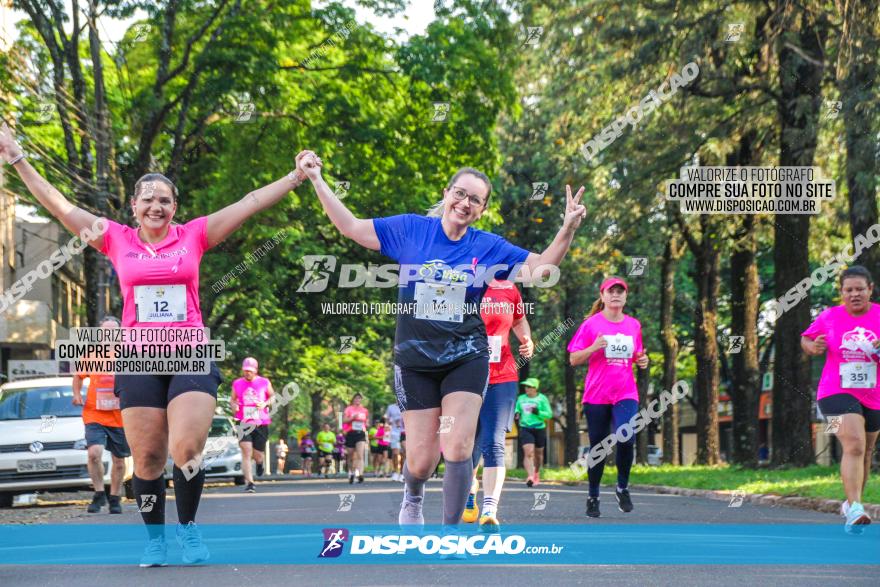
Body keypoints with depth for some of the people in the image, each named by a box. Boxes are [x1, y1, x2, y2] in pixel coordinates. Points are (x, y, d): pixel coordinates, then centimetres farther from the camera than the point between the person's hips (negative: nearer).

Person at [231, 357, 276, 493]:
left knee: (257, 455, 7)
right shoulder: (237, 384, 7)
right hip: (244, 424, 0)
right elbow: (233, 400, 17)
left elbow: (273, 396, 14)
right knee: (246, 452, -16)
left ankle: (260, 462, 46)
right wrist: (234, 405, -6)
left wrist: (265, 404, -6)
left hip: (261, 424, 0)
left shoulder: (264, 382, 4)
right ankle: (249, 482, -14)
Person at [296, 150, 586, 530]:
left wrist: (568, 229, -14)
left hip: (466, 359, 0)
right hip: (415, 360, 0)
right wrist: (317, 180, -2)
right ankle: (413, 498, 39)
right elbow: (350, 227, 2)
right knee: (422, 459, 2)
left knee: (458, 448, -13)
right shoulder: (410, 229, -2)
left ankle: (451, 534, 1)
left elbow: (541, 266, 2)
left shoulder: (488, 247, -1)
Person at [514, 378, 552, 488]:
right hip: (525, 429, 0)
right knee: (528, 453, -18)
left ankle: (537, 473, 40)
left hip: (539, 429, 0)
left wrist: (538, 412, -20)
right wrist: (516, 414, -1)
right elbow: (517, 409, 23)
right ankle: (530, 476, -27)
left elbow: (549, 414, -3)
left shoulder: (542, 398, -1)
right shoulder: (521, 398, 8)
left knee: (538, 453, 16)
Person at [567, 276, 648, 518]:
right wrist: (594, 347, -17)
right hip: (596, 395, -2)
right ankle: (593, 497, 20)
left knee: (626, 439, -20)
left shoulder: (634, 325, 10)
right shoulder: (591, 324, -1)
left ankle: (622, 487, 3)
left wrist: (642, 361, 0)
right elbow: (574, 360, 0)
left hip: (626, 394, 2)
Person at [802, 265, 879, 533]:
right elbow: (806, 339, 14)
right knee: (854, 445, -22)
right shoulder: (829, 317, 1)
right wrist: (813, 347, -8)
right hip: (837, 392, -3)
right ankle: (855, 508, -29)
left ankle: (850, 504, 37)